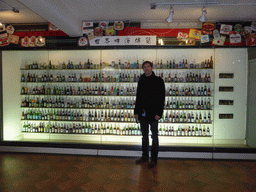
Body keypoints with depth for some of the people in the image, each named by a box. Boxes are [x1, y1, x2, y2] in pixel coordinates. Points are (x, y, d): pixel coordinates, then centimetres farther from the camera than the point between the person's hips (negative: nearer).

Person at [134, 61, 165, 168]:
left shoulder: (158, 80, -3)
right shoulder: (141, 81, 11)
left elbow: (162, 97, -8)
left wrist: (159, 113, -16)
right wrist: (136, 112, 9)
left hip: (153, 113, -5)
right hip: (142, 113, 5)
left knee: (154, 136, 6)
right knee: (144, 135, 14)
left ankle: (154, 159, 18)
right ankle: (145, 156, 28)